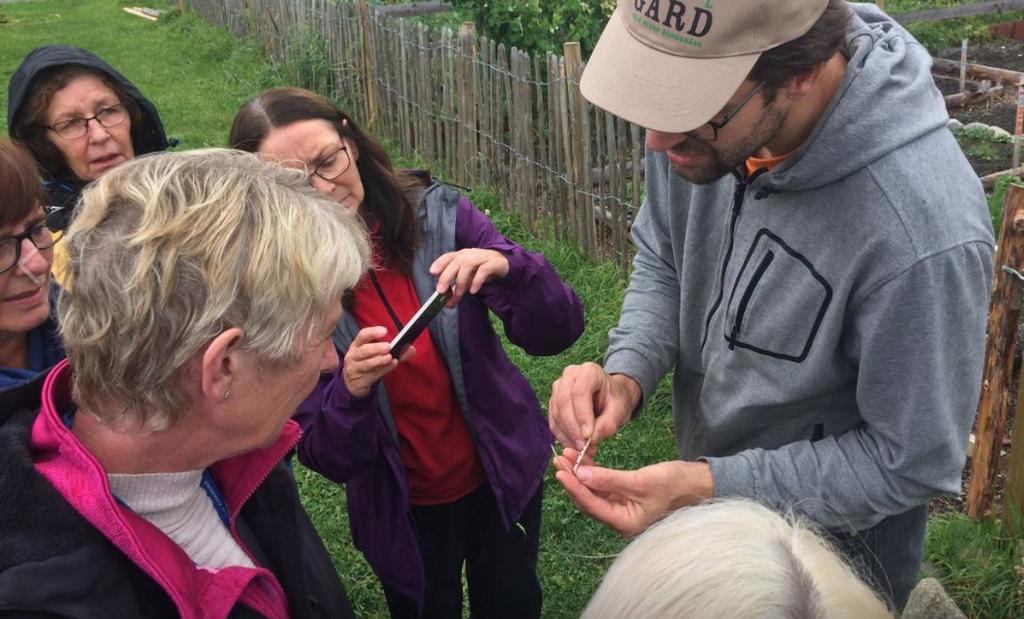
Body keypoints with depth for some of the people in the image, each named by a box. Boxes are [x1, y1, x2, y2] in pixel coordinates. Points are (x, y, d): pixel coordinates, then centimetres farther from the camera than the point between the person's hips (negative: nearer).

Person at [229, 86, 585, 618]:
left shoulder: (439, 216, -17)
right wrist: (351, 392, -35)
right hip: (403, 514, -1)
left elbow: (556, 333, -17)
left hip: (505, 478, 1)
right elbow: (325, 459, -14)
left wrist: (508, 267, -37)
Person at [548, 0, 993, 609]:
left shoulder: (923, 233, -38)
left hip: (834, 548, -6)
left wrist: (710, 486, -30)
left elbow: (914, 465, -25)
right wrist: (626, 374, -19)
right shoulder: (706, 105, -19)